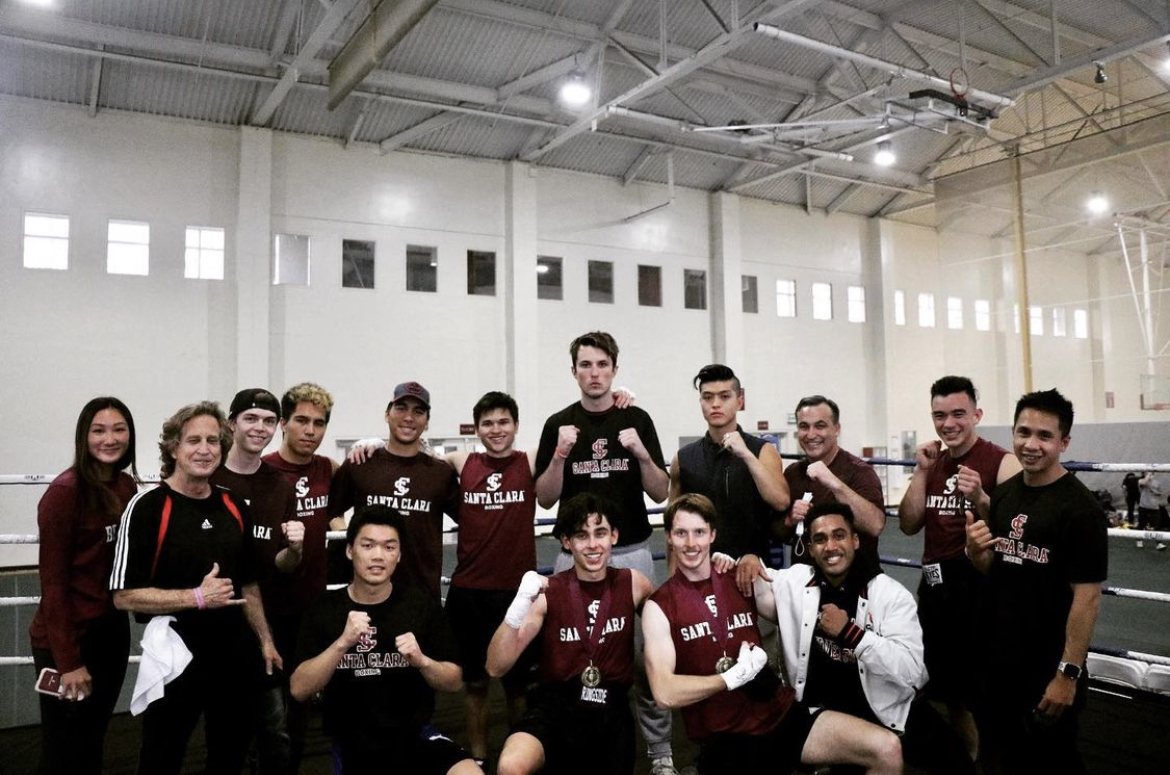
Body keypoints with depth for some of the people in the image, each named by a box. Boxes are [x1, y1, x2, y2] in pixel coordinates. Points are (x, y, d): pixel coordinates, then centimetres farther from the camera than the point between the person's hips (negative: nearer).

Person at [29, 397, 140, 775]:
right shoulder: (65, 491, -16)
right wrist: (68, 660, -16)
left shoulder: (127, 487, 3)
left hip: (112, 631, 6)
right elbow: (53, 580, -16)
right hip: (66, 638, -6)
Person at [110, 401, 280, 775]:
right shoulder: (147, 507, -11)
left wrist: (265, 640, 11)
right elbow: (125, 595, -14)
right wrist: (197, 597, -21)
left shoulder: (235, 508, 6)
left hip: (236, 655, 5)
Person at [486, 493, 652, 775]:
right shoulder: (548, 592, -8)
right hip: (555, 706, -3)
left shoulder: (633, 584, -1)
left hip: (612, 711, 3)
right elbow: (496, 667, -15)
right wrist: (519, 605, -29)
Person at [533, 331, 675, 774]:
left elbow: (661, 493, -2)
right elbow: (545, 499, -2)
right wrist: (560, 455, -18)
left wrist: (642, 454, -19)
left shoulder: (637, 420, 0)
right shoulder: (558, 424, 1)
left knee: (647, 652, 4)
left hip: (632, 552, 0)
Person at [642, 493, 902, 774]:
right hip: (724, 741, -4)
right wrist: (732, 677, -13)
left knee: (887, 749, -13)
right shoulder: (659, 606, -4)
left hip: (783, 715, 4)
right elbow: (665, 693, -12)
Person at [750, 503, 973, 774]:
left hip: (887, 708, -1)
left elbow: (911, 670, -17)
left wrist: (851, 632, -25)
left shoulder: (892, 594, -8)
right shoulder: (792, 582, -3)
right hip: (820, 712, 1)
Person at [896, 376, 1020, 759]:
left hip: (980, 587, -6)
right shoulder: (934, 460, 8)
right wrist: (921, 472, -4)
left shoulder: (1003, 463, -10)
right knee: (951, 688, 20)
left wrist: (980, 499, -31)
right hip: (935, 585, 7)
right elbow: (909, 525, 5)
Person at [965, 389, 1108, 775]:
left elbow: (1087, 596, -17)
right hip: (997, 658, 6)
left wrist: (1068, 673, -17)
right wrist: (975, 551, -10)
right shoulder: (1002, 494, 3)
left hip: (1048, 666, -6)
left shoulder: (1080, 507, -16)